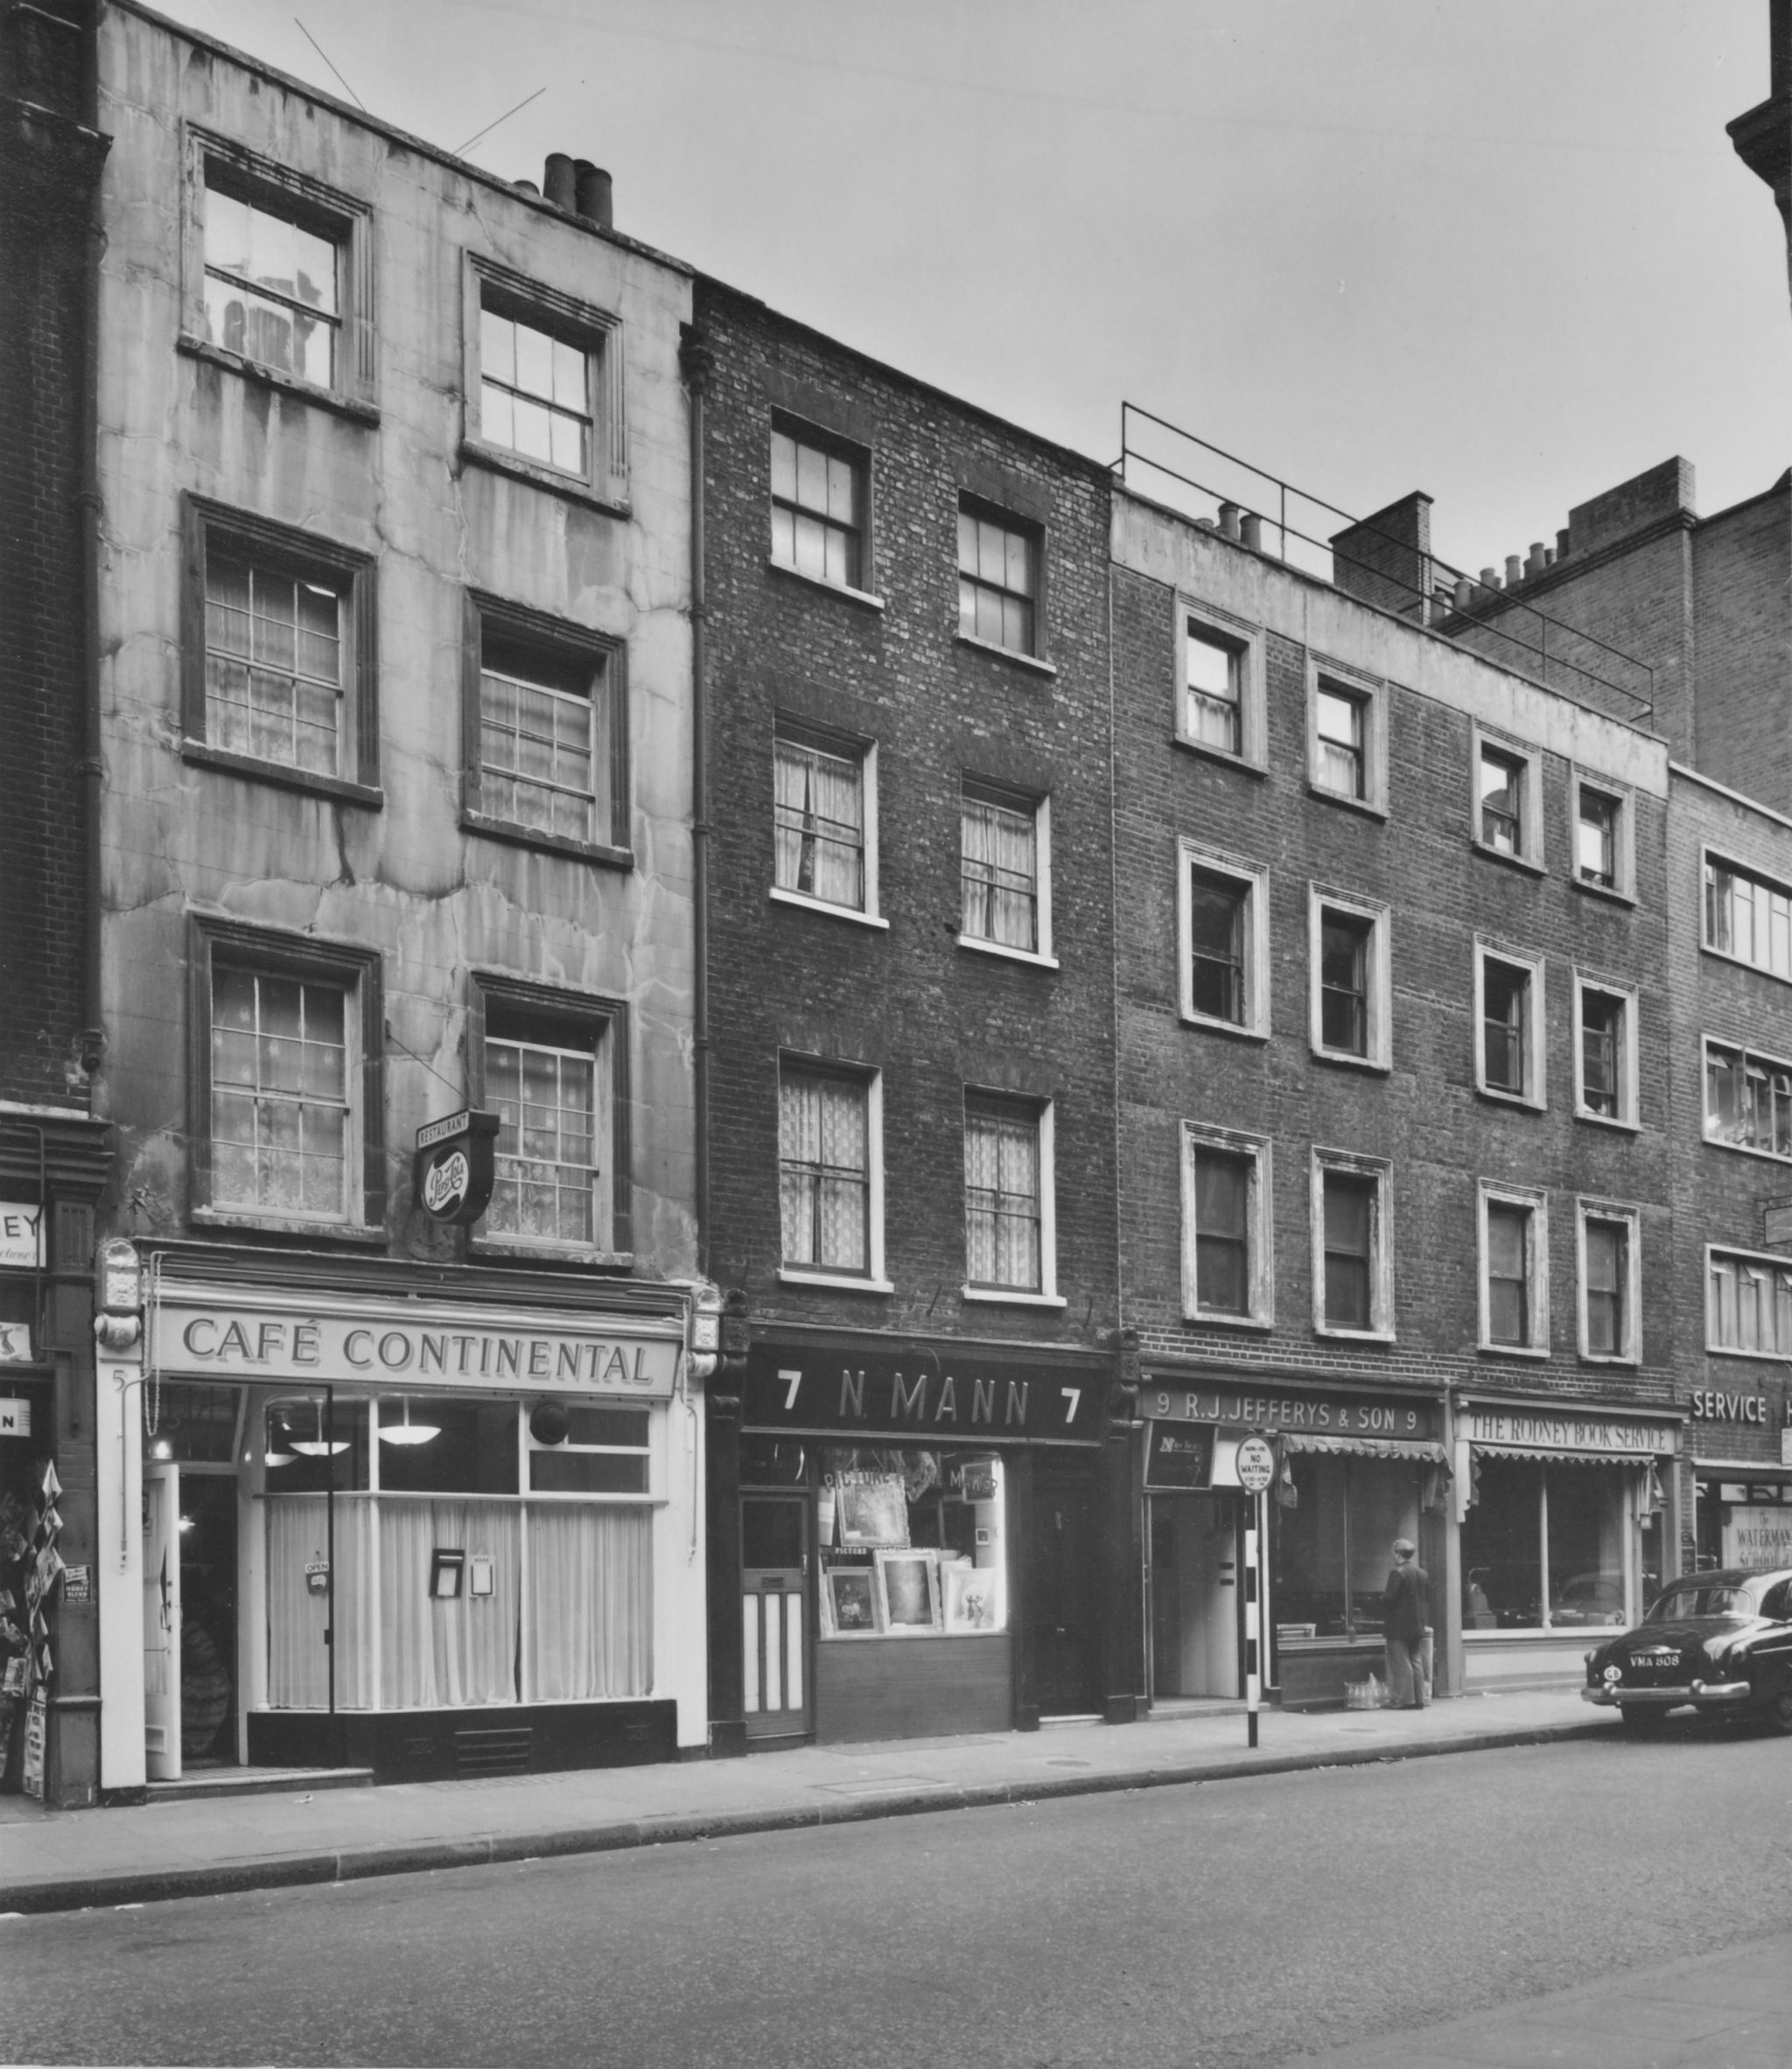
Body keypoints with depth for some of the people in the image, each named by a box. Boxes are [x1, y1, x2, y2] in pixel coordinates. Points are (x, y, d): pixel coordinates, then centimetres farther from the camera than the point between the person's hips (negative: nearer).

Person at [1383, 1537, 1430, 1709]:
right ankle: (1419, 1699, 10)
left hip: (1399, 1629, -7)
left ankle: (1406, 1700, -3)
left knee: (1401, 1664, -3)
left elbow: (1389, 1598, -18)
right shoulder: (1423, 1574, 9)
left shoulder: (1397, 1573, -14)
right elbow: (1428, 1600, 14)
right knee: (1416, 1662, 10)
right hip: (1418, 1627, 7)